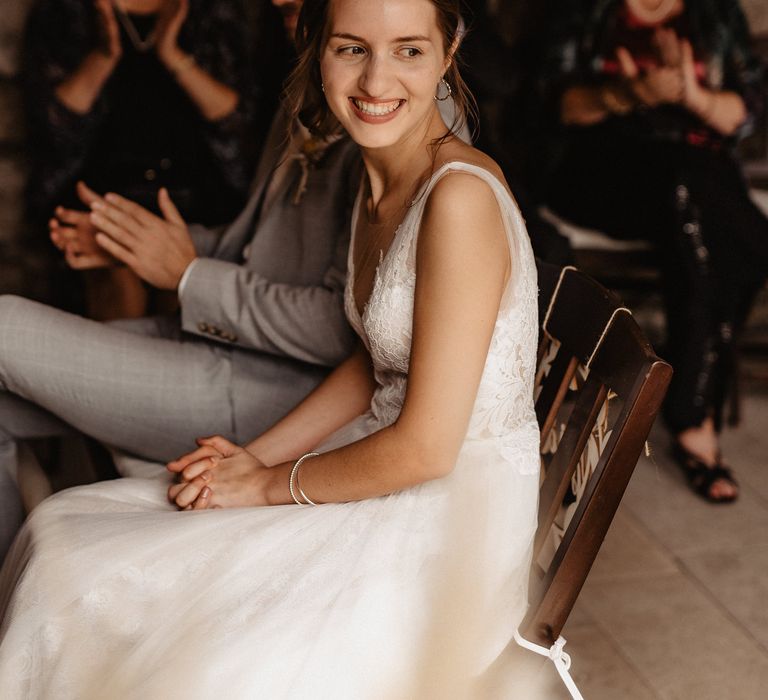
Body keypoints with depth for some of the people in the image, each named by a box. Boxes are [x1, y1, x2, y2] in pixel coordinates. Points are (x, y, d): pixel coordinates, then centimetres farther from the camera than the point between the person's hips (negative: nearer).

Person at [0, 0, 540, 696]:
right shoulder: (379, 177, 5)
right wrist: (256, 455, 2)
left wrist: (269, 485, -10)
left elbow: (425, 448, -23)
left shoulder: (461, 194, -24)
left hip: (453, 512, -8)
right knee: (64, 528, 5)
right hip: (389, 464, 9)